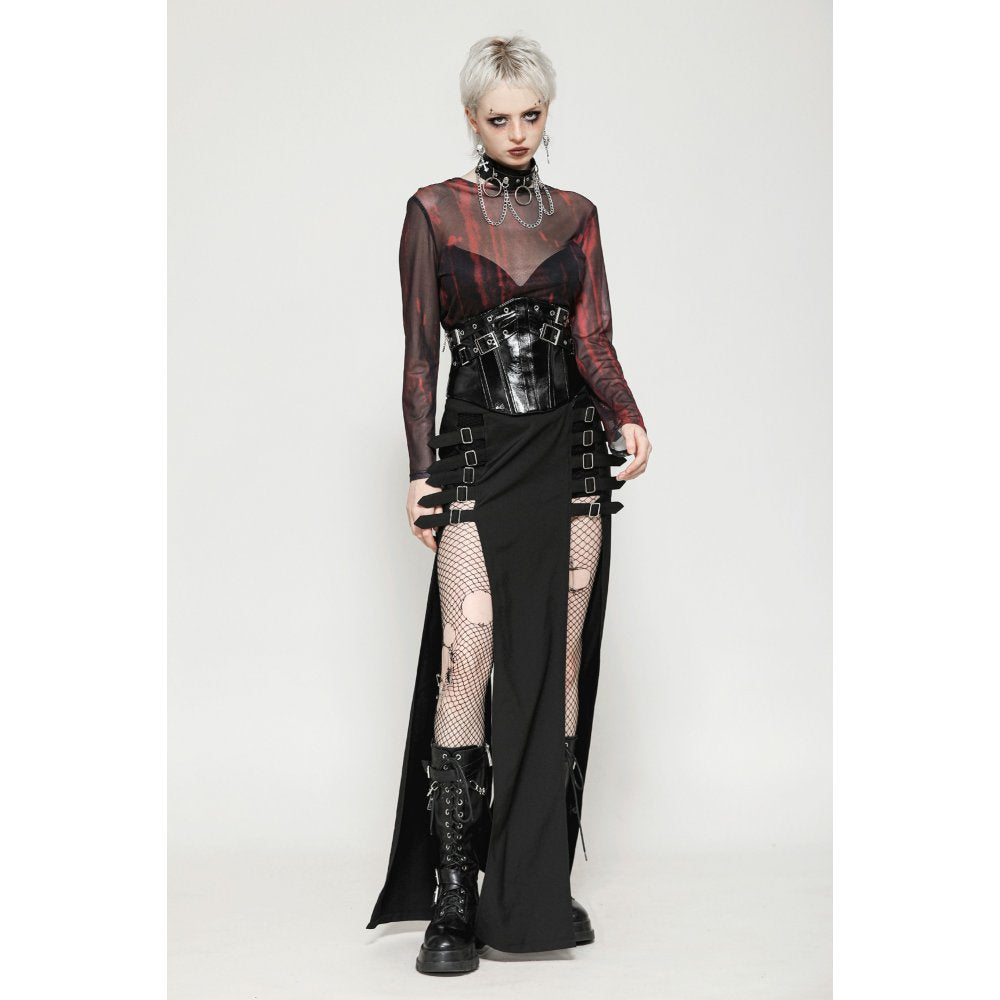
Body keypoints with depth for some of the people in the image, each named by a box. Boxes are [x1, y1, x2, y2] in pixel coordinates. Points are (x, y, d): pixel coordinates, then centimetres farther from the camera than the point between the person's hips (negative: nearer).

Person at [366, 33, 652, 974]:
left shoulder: (576, 214, 10)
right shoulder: (434, 211, 3)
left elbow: (594, 341, 2)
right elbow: (419, 353, 2)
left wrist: (627, 419, -17)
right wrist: (419, 472, -4)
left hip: (570, 452, 3)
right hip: (478, 454, -3)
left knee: (559, 665, 3)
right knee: (467, 660, -12)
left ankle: (539, 886, 13)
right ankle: (453, 899, -6)